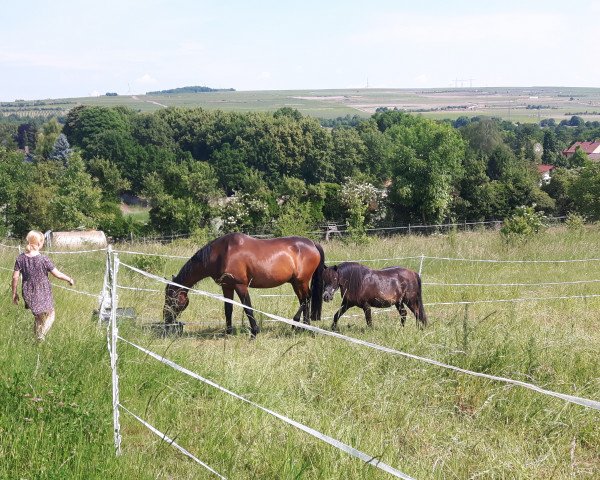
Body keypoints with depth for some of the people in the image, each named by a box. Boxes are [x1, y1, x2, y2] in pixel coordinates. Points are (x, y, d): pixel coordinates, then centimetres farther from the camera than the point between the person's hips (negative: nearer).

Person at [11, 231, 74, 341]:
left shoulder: (21, 258, -8)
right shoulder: (44, 259, -19)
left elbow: (15, 277, -5)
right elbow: (57, 274, -12)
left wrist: (14, 293, 8)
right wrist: (69, 279, 6)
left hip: (28, 294, 5)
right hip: (42, 294, -5)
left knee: (38, 318, 24)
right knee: (49, 317, 13)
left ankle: (37, 337, 30)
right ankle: (40, 338, 0)